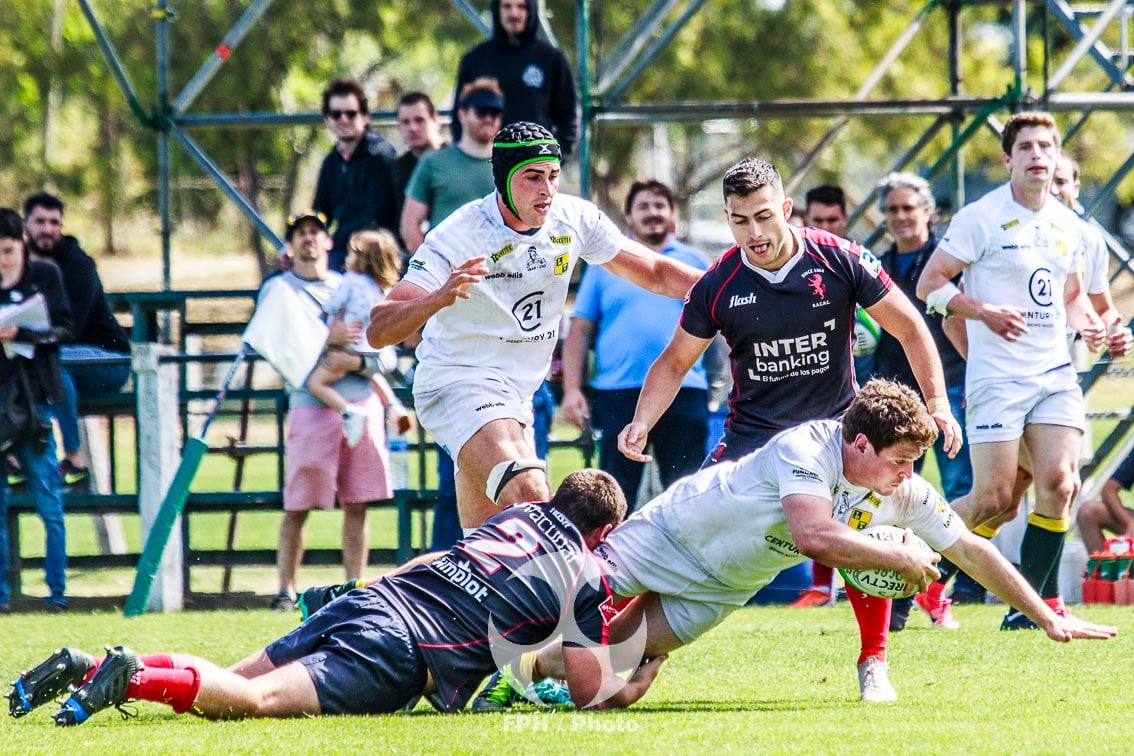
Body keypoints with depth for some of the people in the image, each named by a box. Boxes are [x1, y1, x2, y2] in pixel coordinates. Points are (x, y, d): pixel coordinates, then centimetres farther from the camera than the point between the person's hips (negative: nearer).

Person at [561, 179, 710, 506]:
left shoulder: (695, 262, 13)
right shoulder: (604, 265, 11)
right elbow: (579, 331, 8)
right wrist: (572, 390, -2)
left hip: (684, 393, 0)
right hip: (618, 392, 0)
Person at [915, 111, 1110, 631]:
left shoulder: (1068, 226, 13)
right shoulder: (981, 218, -6)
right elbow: (930, 285, -6)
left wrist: (1088, 325, 5)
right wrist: (985, 312, -19)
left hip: (1054, 373, 5)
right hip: (996, 376, -5)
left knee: (1059, 484, -11)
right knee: (994, 501, -9)